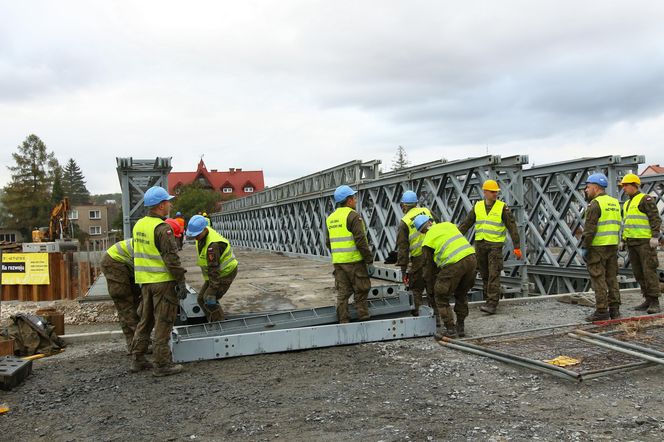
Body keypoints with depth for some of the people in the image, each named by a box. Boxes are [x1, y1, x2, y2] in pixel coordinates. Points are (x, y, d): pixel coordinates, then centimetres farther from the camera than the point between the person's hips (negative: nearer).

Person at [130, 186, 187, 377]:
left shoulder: (138, 225, 9)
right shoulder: (162, 228, -17)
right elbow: (171, 258, -20)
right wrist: (181, 281, -16)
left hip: (145, 281, 8)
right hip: (163, 281, -8)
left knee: (146, 320, 18)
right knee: (163, 322, -1)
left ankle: (137, 359, 24)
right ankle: (162, 364, 5)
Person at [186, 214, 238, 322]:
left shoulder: (213, 245, -33)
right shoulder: (202, 234, -5)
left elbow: (214, 270, -35)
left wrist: (211, 293, -34)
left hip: (226, 273, -10)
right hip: (217, 272, 10)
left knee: (209, 301, -16)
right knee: (201, 299, 8)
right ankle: (212, 322, 17)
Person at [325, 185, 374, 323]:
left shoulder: (330, 218, 13)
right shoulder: (353, 216, -11)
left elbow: (328, 242, 18)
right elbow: (361, 240, -16)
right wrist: (369, 261, -13)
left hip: (338, 262, 7)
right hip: (354, 261, -7)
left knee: (342, 293, 9)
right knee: (361, 291, 2)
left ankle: (343, 322, 11)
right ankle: (363, 319, 5)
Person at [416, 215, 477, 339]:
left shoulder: (427, 241, 9)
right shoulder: (448, 224, 21)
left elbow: (430, 265, 15)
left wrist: (434, 282, 31)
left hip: (454, 264, -6)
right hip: (471, 257, 6)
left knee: (442, 297, 11)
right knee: (461, 295, 24)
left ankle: (450, 330, 12)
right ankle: (461, 327, 31)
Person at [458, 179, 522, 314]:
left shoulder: (502, 207, -4)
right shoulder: (478, 206, 8)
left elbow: (512, 227, -5)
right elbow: (466, 224, 11)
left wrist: (517, 247, -11)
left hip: (495, 244, -4)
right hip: (480, 244, 4)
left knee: (494, 275, -9)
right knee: (484, 274, 10)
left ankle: (492, 304, -11)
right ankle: (488, 299, 21)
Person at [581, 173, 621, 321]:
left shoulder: (595, 204, -12)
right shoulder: (614, 202, 14)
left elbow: (590, 228, -17)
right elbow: (618, 225, 17)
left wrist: (584, 247, -13)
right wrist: (616, 245, 20)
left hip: (597, 247, -8)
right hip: (612, 245, 8)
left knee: (598, 279, -4)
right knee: (612, 278, 12)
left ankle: (601, 311, -3)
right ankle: (614, 309, 14)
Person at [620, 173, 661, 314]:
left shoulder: (645, 199, -4)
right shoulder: (626, 204, 21)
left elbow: (656, 218, -11)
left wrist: (655, 236, -19)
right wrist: (623, 240, 21)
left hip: (645, 241, -8)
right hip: (631, 243, 8)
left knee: (649, 271, -9)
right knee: (638, 273, 8)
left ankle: (654, 302, -6)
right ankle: (648, 300, 14)